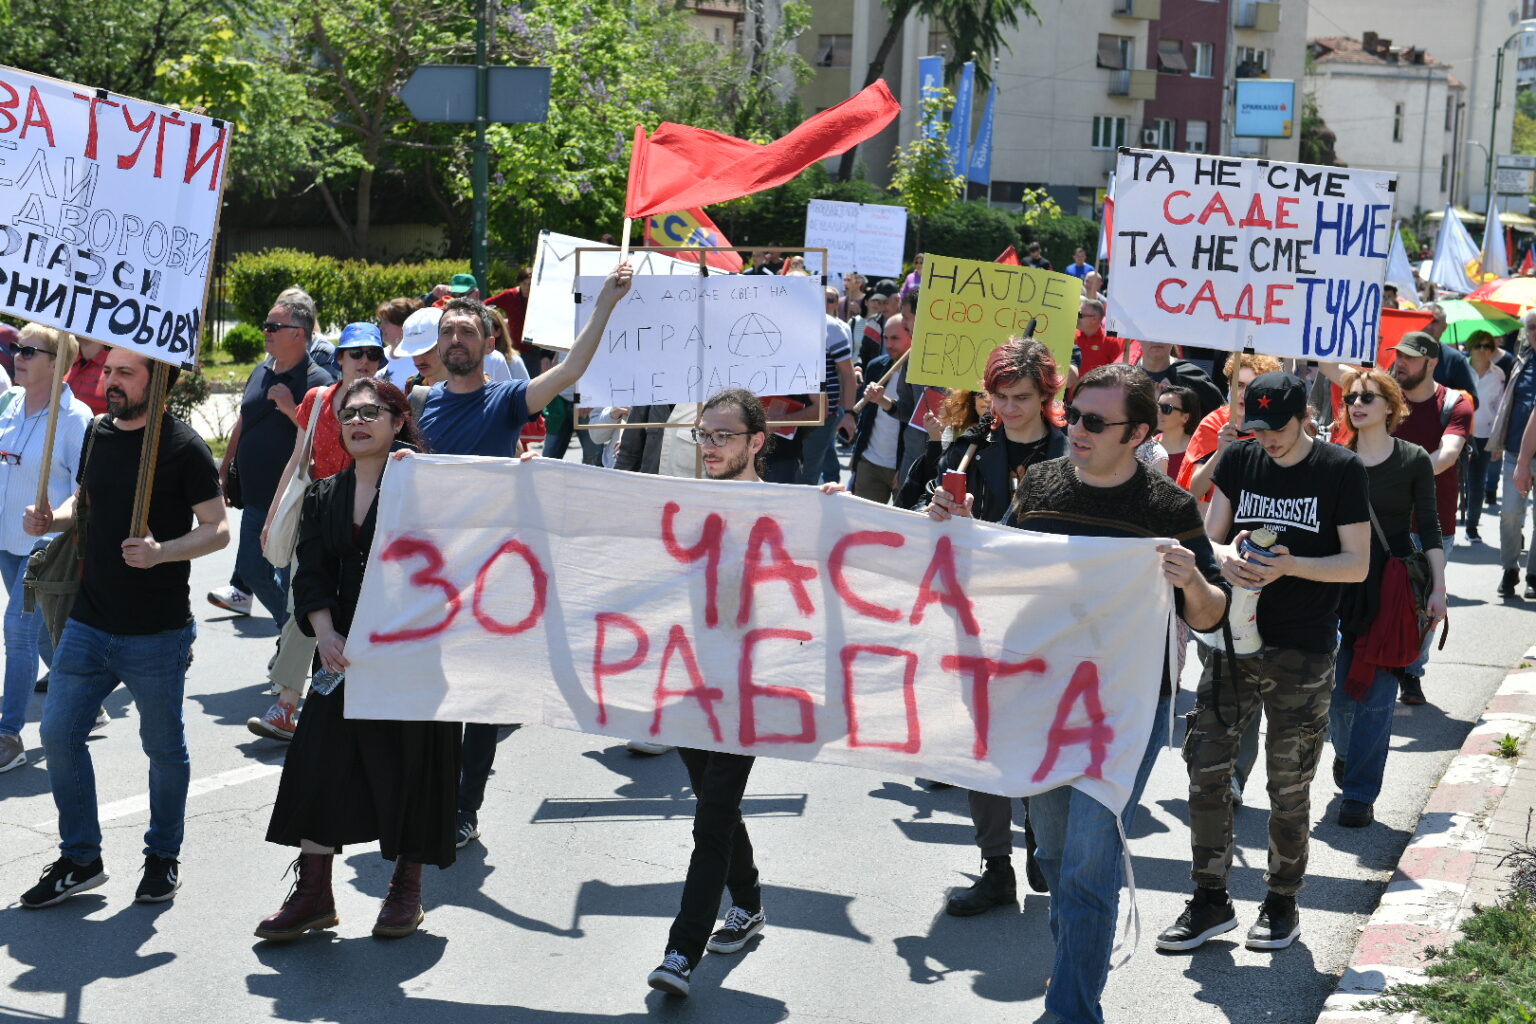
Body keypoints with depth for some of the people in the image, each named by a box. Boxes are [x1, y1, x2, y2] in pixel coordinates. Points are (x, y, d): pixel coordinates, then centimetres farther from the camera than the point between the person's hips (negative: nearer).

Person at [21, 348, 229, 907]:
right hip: (89, 623, 6)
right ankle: (80, 859, 20)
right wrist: (52, 518, 0)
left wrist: (161, 552, -28)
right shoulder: (98, 433, 6)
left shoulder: (183, 447, -12)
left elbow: (217, 529, -12)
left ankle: (163, 856, 28)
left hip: (158, 634, -6)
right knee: (58, 734, 5)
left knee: (164, 747, 9)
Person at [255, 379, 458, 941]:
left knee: (411, 768, 3)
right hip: (345, 653, 4)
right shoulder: (324, 497, 11)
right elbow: (311, 576, 7)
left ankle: (407, 887, 20)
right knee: (319, 763, 0)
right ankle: (312, 893, 10)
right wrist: (325, 634, -8)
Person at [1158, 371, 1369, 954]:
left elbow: (1358, 565, -5)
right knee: (1206, 768, -1)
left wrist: (1290, 566, -21)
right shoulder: (1239, 459, 7)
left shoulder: (1341, 469, -4)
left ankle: (1282, 901, 22)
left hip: (1304, 654, -3)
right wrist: (1226, 555, -13)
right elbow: (1207, 539, 10)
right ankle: (1210, 900, 12)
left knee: (1289, 785, 4)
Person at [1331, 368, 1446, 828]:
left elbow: (1429, 529, 4)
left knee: (1378, 688, -3)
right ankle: (1345, 751, 37)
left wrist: (1438, 589, 0)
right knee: (1337, 685, 4)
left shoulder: (1414, 460, -1)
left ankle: (1360, 793, 5)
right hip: (1340, 582, 1)